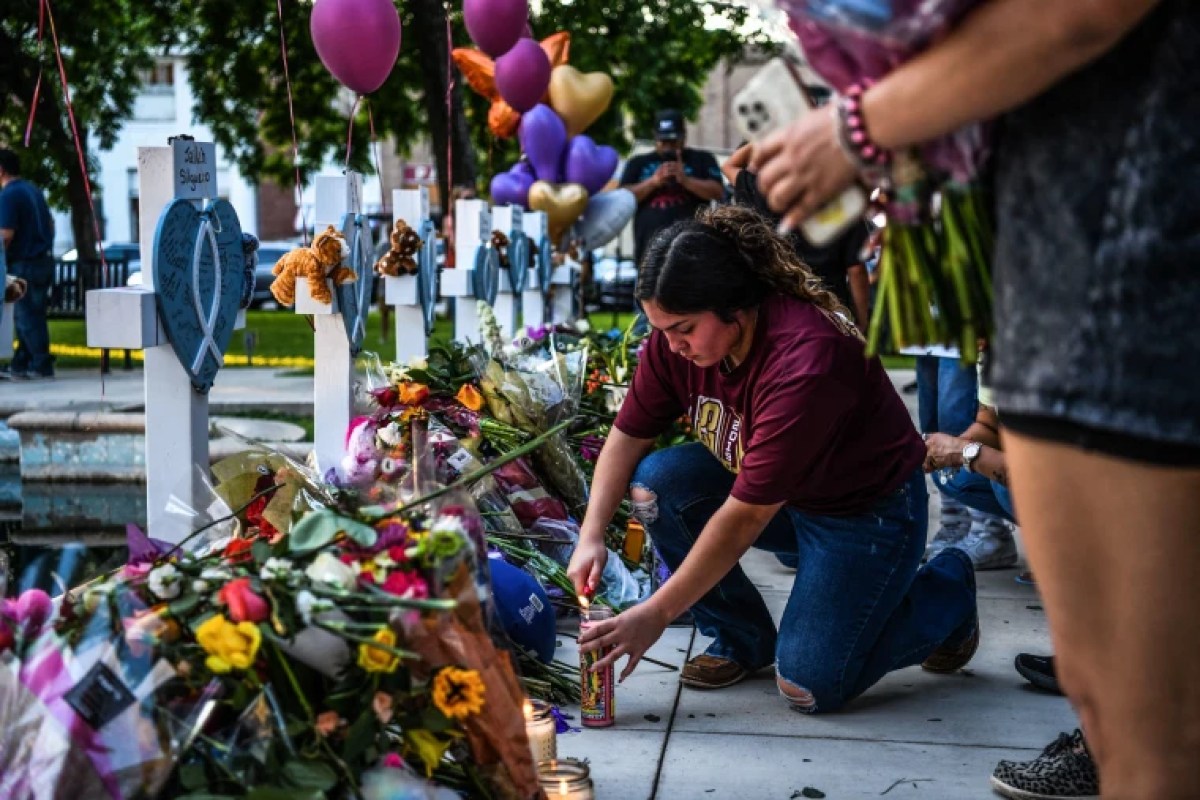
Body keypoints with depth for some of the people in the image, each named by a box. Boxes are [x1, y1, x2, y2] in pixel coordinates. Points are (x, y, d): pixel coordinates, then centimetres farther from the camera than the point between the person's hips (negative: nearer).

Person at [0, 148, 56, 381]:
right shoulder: (34, 190, 14)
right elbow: (50, 223, 22)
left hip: (25, 264, -9)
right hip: (44, 260, 9)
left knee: (29, 318, -1)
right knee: (25, 317, 13)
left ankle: (42, 367, 2)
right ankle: (20, 365, 17)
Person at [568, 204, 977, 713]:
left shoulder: (805, 362, -36)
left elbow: (744, 518, -33)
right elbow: (628, 435, -3)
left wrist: (655, 615, -30)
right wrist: (591, 535, -19)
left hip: (868, 509, -7)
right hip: (776, 494, 7)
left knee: (808, 688, -15)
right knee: (654, 482, -17)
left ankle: (946, 587, 11)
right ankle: (742, 640, 2)